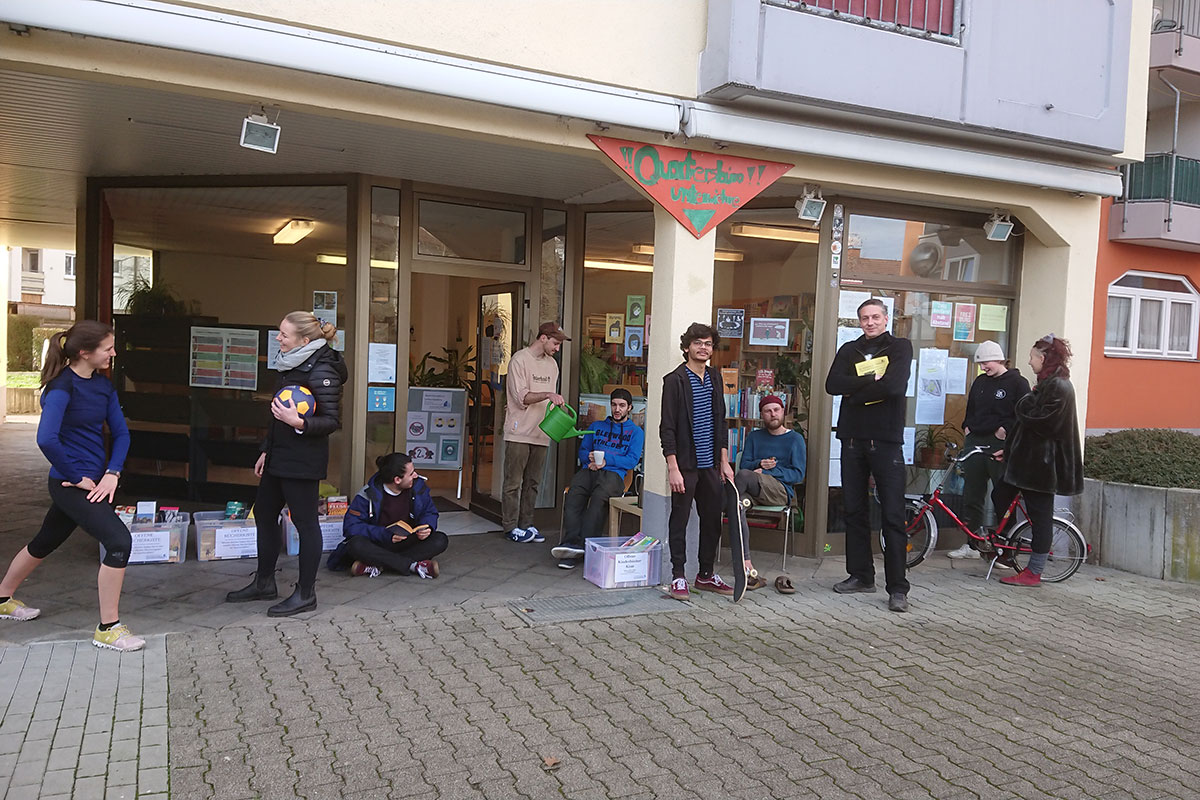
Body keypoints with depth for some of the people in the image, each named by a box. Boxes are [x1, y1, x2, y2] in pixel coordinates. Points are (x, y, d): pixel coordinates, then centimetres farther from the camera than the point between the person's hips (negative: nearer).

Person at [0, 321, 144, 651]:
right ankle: (108, 629, -6)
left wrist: (112, 473, -5)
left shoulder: (103, 385, 6)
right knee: (119, 540, -17)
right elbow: (47, 439, -29)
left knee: (46, 542, 25)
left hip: (96, 481, 9)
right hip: (71, 484, -9)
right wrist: (76, 478, -19)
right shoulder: (62, 386, -19)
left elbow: (121, 432, 8)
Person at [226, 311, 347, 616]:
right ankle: (264, 583, 33)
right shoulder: (292, 365, 12)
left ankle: (306, 594, 12)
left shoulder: (321, 371, -17)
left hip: (303, 461, -10)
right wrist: (266, 450, 21)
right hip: (279, 457, 10)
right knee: (263, 513, 18)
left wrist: (299, 423, -32)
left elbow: (333, 420, -19)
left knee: (305, 521, 0)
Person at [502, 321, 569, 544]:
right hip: (519, 432, -6)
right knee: (513, 482, -1)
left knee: (532, 483, 9)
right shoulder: (520, 360, -6)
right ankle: (510, 526, 6)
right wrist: (547, 394, -22)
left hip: (541, 433, 6)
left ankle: (526, 524, 16)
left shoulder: (552, 364, 16)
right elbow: (521, 396, -13)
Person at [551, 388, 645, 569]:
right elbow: (583, 450, 24)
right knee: (574, 494, -31)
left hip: (613, 473, -3)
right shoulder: (596, 426, 31)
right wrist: (590, 459, 0)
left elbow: (632, 460, 4)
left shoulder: (635, 432, 18)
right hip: (589, 470, 3)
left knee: (599, 497, -37)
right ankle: (571, 542, -44)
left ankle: (585, 545, -44)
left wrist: (606, 459, -7)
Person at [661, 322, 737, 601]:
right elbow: (667, 428, -10)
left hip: (710, 465, 6)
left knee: (713, 520, 11)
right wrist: (673, 468, -15)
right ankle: (678, 577, 12)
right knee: (679, 520, 2)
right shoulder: (675, 380, -7)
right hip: (686, 464, -6)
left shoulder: (714, 378, 13)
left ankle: (706, 575, 23)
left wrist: (724, 461, 12)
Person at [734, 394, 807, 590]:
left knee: (743, 475, -35)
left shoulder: (795, 439, 12)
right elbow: (744, 464, 14)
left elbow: (798, 474, 2)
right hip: (753, 491, 3)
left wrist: (767, 472, -8)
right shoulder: (754, 436, 23)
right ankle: (747, 567, -40)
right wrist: (759, 464, -8)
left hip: (781, 491, -3)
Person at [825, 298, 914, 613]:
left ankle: (897, 587, -1)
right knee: (854, 510, 9)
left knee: (893, 515, -5)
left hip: (886, 440, -4)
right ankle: (861, 575, 20)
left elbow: (894, 386, -14)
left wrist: (855, 391, -6)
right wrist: (872, 380, -11)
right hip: (853, 438, 4)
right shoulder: (849, 350, 14)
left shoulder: (900, 347, 4)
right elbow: (832, 384, -4)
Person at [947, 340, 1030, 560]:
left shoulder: (1017, 383, -2)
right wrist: (967, 426, 13)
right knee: (971, 494, 7)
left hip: (1000, 446, -6)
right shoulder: (980, 382, 17)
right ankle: (970, 545, 14)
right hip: (975, 442, 7)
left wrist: (1005, 430, -14)